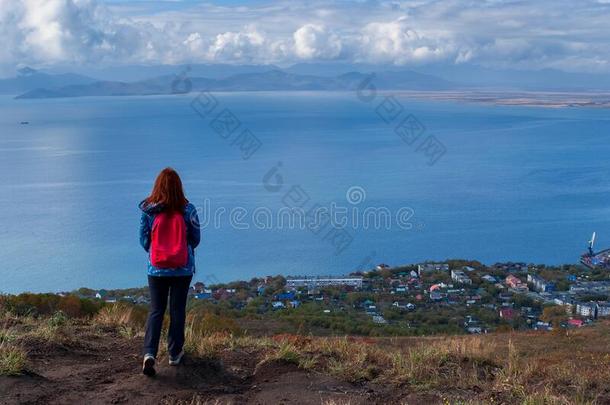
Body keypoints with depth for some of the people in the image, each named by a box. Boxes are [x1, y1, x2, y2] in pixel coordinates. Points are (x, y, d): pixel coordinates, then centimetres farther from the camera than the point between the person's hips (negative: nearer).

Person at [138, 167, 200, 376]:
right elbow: (196, 239, 2)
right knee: (177, 310, 13)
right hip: (183, 269, 0)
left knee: (155, 310, 9)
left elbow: (143, 240, 0)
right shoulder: (188, 210, -8)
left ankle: (149, 353, -8)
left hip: (156, 269, 0)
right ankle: (175, 353, 22)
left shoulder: (148, 210, -7)